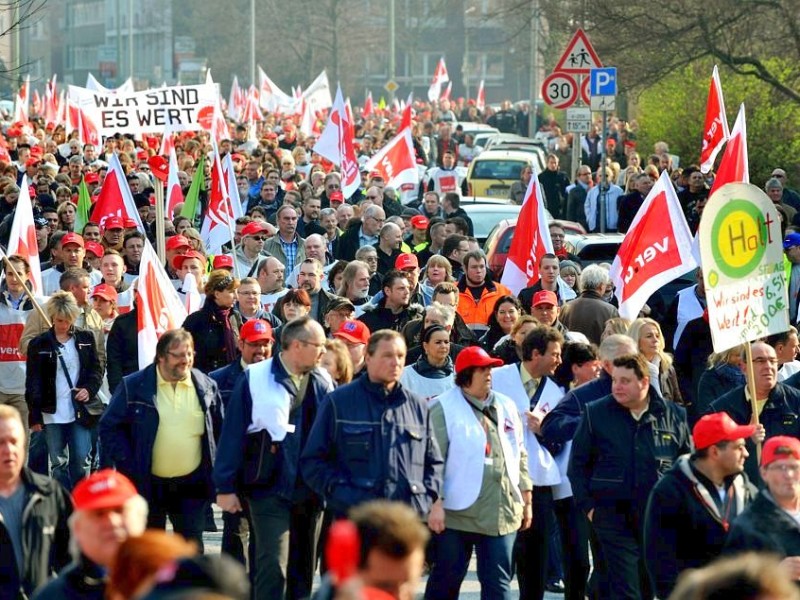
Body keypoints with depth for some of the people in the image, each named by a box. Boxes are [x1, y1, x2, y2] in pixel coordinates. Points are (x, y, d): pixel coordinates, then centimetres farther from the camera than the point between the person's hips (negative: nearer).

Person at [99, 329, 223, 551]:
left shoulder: (207, 387, 3)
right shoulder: (133, 387, -5)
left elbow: (220, 430, 10)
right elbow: (110, 427, -2)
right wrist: (127, 466, -10)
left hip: (192, 485, 1)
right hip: (148, 484, -1)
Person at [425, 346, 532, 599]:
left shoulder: (506, 407, 13)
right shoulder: (444, 408, -5)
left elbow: (520, 455, 18)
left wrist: (526, 499, 15)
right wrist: (436, 503, -16)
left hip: (502, 512, 5)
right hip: (457, 511, -5)